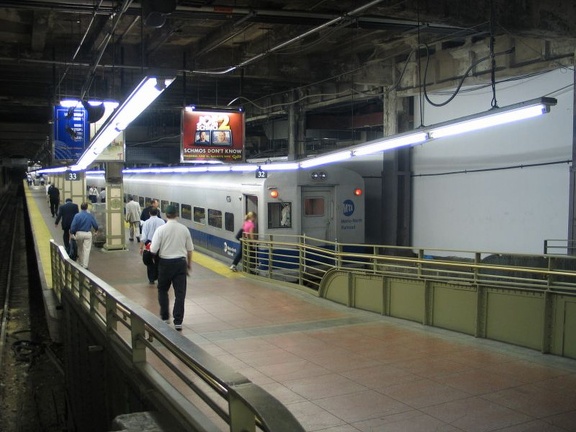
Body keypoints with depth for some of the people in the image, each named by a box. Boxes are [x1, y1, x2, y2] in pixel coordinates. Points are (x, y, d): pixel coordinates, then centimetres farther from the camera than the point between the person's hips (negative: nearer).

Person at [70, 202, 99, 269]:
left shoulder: (77, 215, -7)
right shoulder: (90, 215, -5)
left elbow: (73, 225, -10)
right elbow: (95, 224, 2)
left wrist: (72, 233, 5)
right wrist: (96, 230, 23)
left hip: (79, 233, 1)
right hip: (88, 234, -1)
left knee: (80, 249, 18)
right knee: (86, 250, -1)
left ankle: (80, 264, 29)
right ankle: (85, 265, -6)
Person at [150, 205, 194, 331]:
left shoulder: (161, 229, -11)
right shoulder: (184, 229, -2)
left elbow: (153, 250, -12)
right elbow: (189, 249, 6)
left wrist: (157, 254, 11)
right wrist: (189, 263, 21)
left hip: (165, 263, -1)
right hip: (180, 262, 2)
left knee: (163, 290, 19)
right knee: (180, 292, 4)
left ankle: (165, 317, 26)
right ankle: (178, 322, 2)